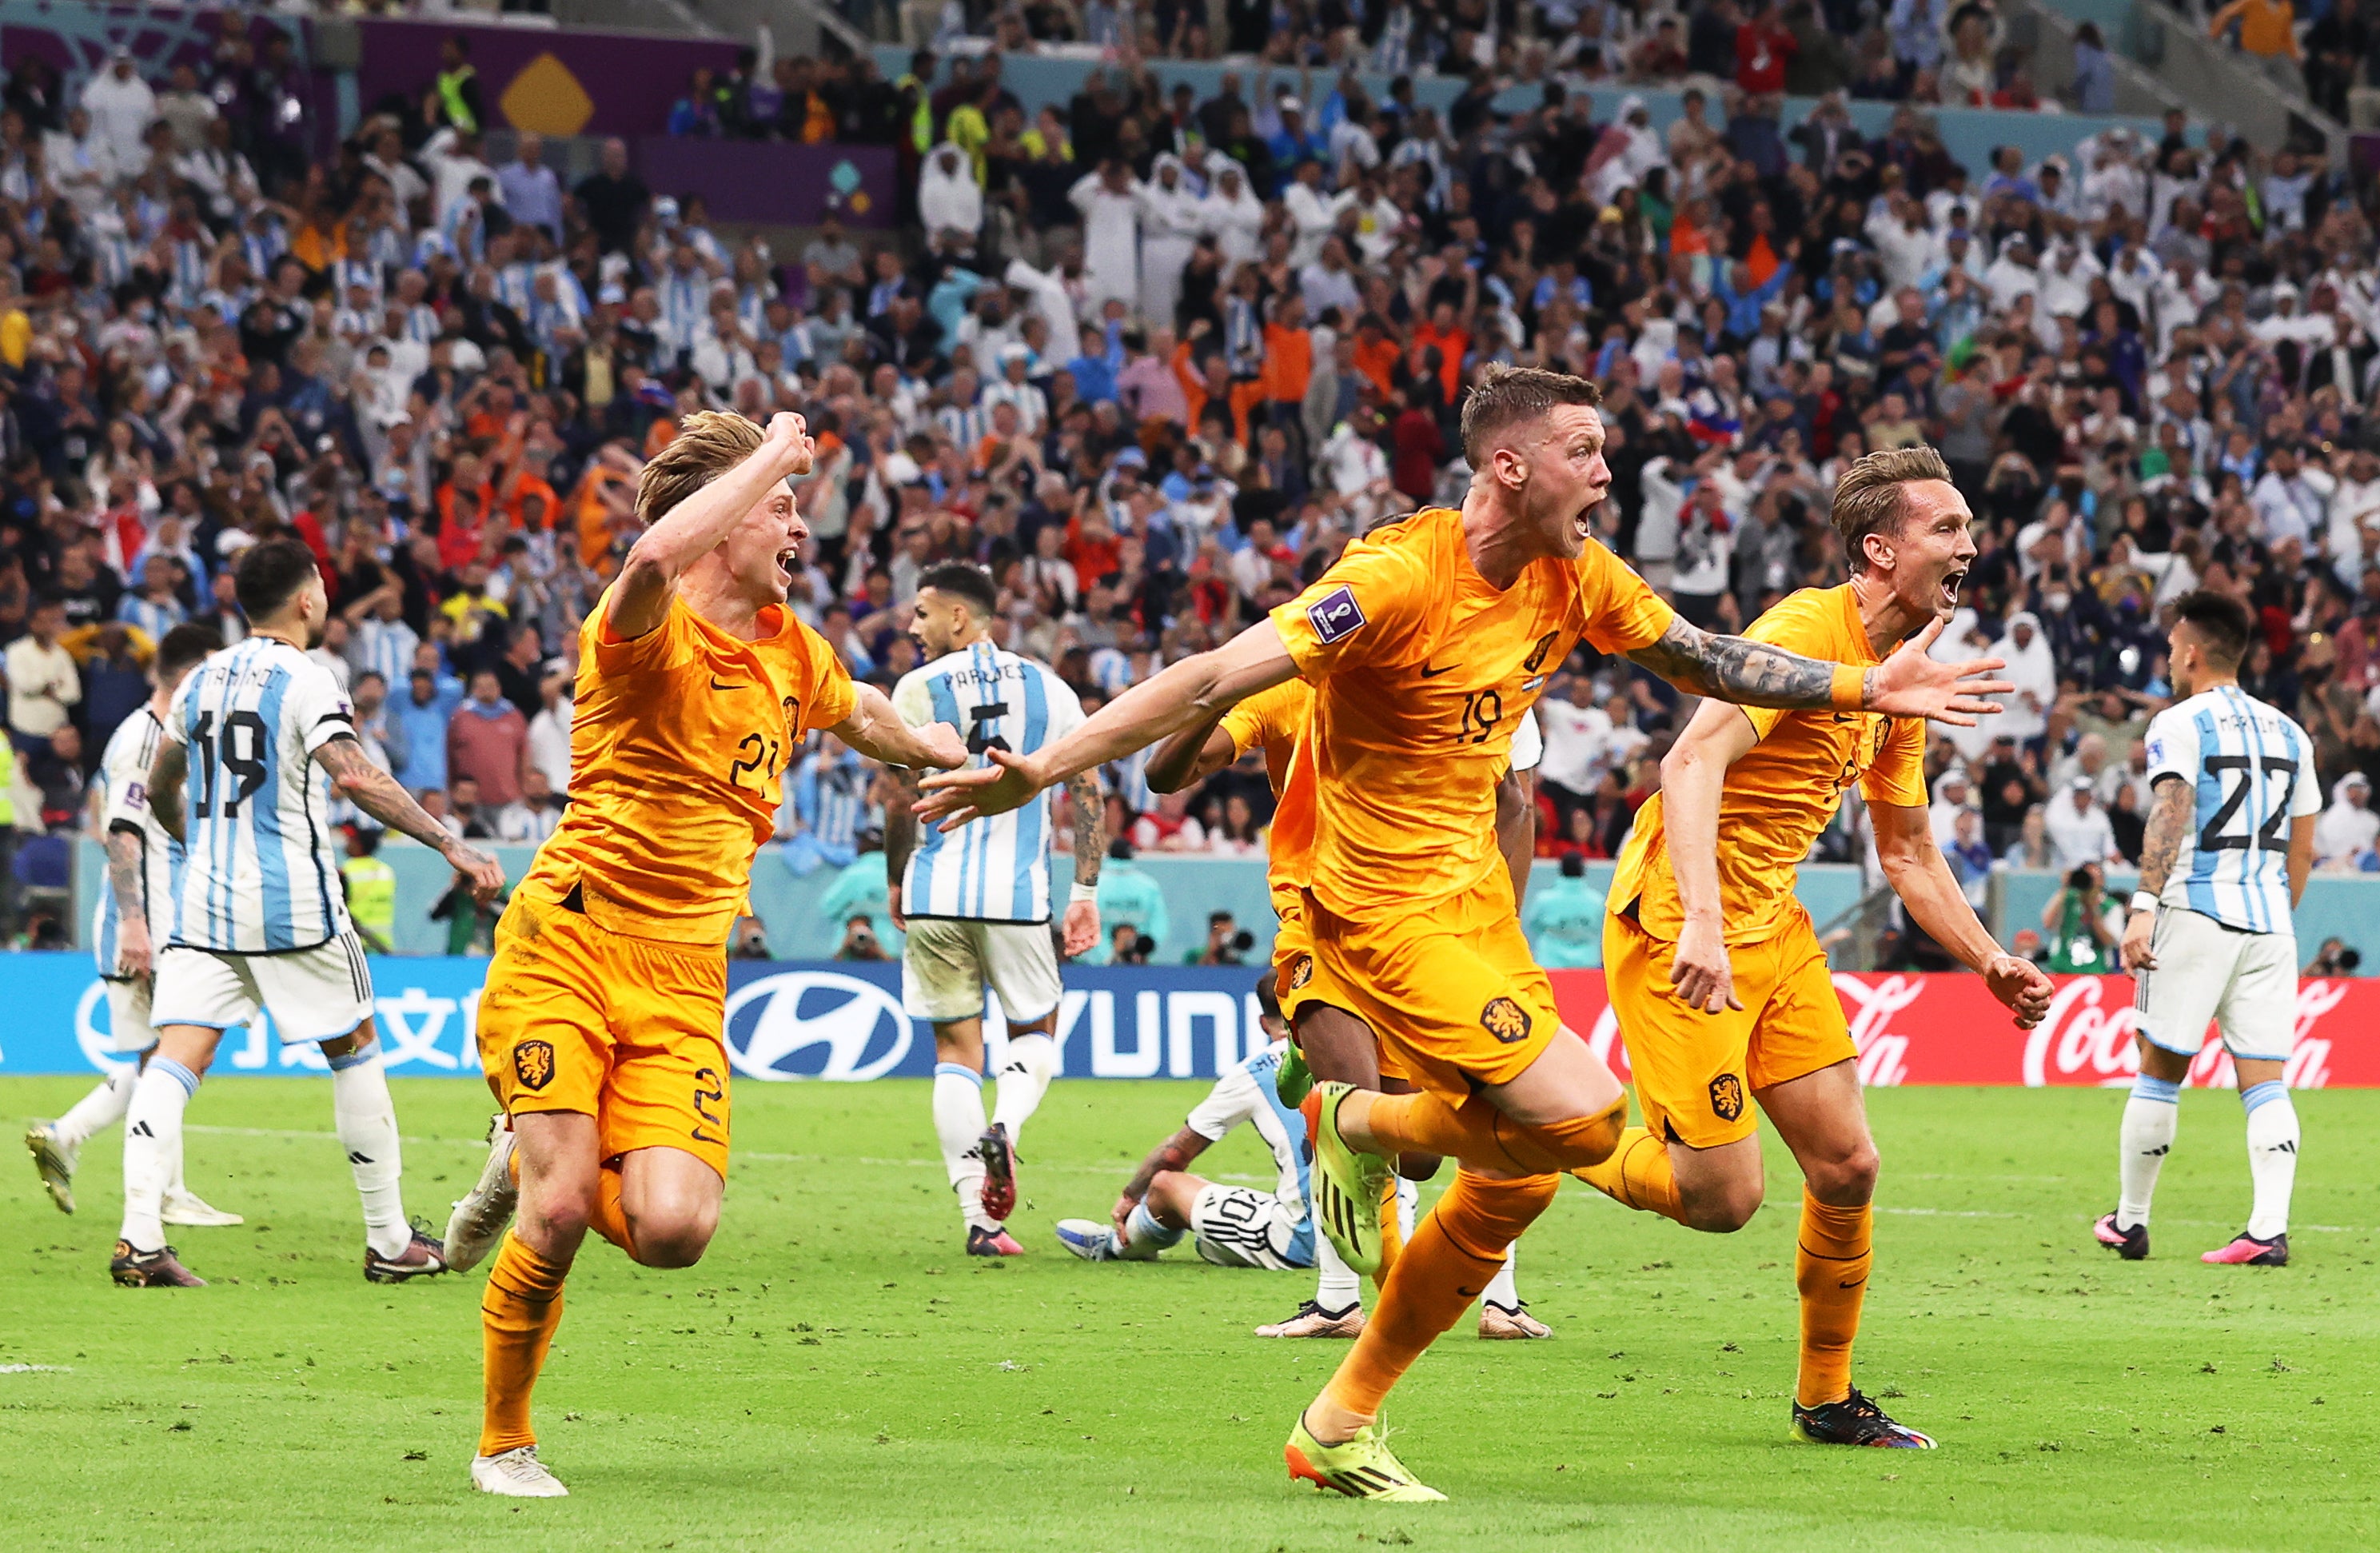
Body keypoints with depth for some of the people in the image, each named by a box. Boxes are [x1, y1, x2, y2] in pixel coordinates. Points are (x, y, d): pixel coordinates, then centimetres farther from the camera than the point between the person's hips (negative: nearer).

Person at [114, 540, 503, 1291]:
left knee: (175, 1059, -3)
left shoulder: (202, 679, 12)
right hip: (293, 905, -5)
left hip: (204, 900, 5)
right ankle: (389, 1242, 14)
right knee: (355, 1051, 10)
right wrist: (449, 843, -25)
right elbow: (354, 777, -24)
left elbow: (160, 791, 22)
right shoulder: (304, 681, -8)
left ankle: (140, 1239, -20)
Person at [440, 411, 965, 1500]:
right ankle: (504, 1440, 10)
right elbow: (659, 552, -34)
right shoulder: (648, 629, -9)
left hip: (683, 978, 5)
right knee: (561, 1213, -15)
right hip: (565, 944, -5)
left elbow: (859, 715, 39)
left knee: (672, 1230, -15)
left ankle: (534, 1167, 20)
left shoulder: (796, 653, 13)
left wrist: (935, 751, 55)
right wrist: (776, 452, -22)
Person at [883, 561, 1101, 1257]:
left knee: (956, 1049, 7)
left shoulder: (918, 689, -1)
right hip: (1017, 890, 1)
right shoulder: (1048, 688, 8)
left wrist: (896, 886, 12)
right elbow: (1087, 795, 5)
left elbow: (904, 805, -2)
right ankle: (1004, 1128, -16)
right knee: (1035, 1032, 17)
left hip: (936, 893, -1)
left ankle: (978, 1218, 0)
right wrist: (1086, 894, 10)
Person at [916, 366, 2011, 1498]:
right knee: (1585, 1117, -18)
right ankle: (1364, 1125, 9)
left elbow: (1704, 662, 19)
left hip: (1476, 893, 8)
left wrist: (1869, 690, 16)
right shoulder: (1401, 577, -22)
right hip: (1384, 908, -8)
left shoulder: (1577, 580, 1)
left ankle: (1340, 1429, 22)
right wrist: (1041, 769, -32)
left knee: (1519, 1181, 9)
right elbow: (1219, 678, -26)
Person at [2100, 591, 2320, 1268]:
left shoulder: (2181, 724, -2)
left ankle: (2130, 1221, 15)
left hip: (2196, 912, -5)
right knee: (2265, 1082, -1)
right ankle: (2270, 1229, -15)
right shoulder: (2288, 733, 17)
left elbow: (2170, 814, -17)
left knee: (2158, 1073, 6)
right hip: (2269, 921, 5)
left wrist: (2143, 907, -24)